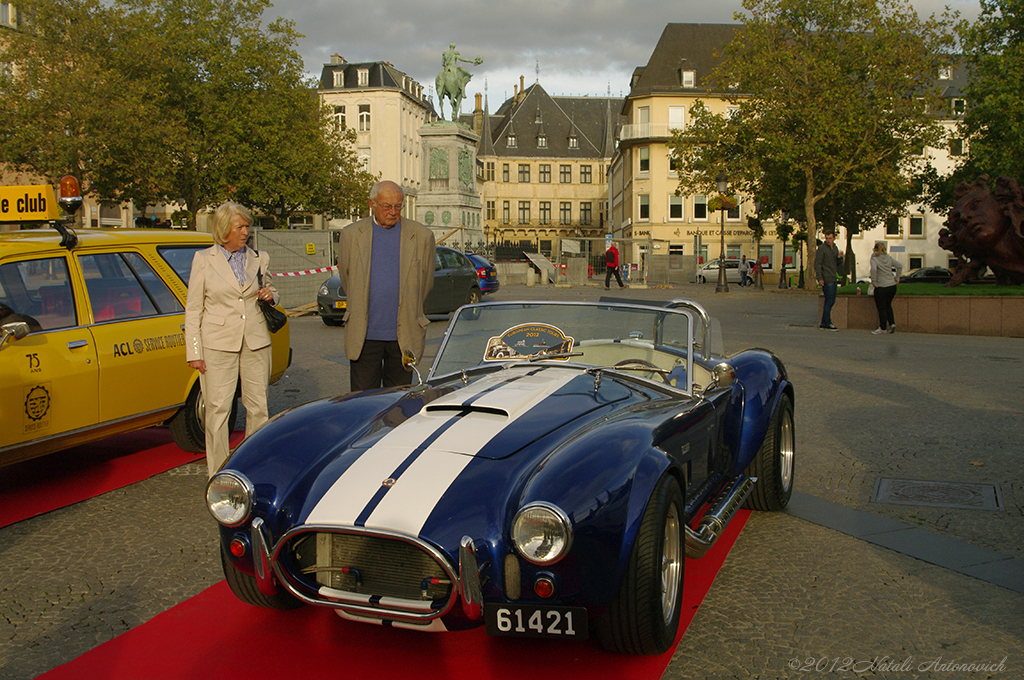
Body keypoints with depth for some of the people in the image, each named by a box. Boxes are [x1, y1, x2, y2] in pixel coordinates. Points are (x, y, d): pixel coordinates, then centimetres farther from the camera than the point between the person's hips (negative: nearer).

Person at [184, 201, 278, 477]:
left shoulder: (259, 258, 9)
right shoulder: (204, 259, 2)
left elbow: (271, 291, 24)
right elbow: (193, 308, 2)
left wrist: (270, 295, -2)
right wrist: (194, 351, -4)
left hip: (255, 341, 3)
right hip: (218, 342, -3)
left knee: (258, 407, 3)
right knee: (218, 408, -2)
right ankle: (219, 474, 7)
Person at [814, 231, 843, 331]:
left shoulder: (835, 248, 16)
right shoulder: (822, 248, -7)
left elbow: (837, 263, 21)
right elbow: (817, 264, -12)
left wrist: (840, 257, -1)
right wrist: (819, 278, -19)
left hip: (833, 278, 8)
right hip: (826, 279, -8)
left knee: (831, 301, 9)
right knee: (829, 301, -9)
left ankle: (824, 323, 14)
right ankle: (827, 324, -4)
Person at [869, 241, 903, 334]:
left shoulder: (874, 258, -7)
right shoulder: (889, 257, 11)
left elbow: (873, 269, -24)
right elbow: (900, 266, 10)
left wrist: (874, 282, -17)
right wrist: (897, 278, 14)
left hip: (881, 287, -6)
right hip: (892, 286, 6)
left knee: (881, 308, 4)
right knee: (888, 305, 22)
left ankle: (882, 328, 11)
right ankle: (892, 323, 10)